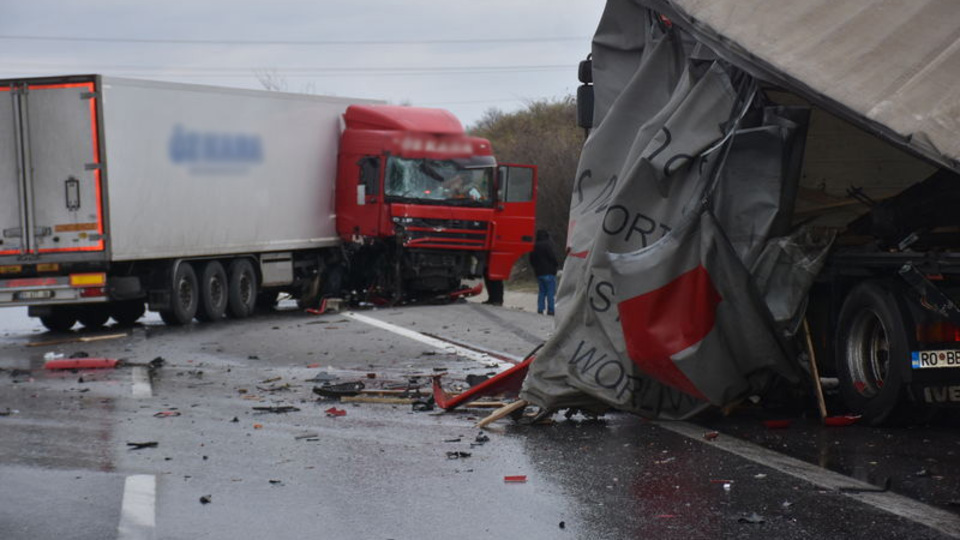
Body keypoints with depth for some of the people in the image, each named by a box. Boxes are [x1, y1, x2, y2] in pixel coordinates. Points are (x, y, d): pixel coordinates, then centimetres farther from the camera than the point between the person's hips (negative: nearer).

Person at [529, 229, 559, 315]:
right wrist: (556, 264, 1)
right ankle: (550, 310, -8)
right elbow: (552, 256, -15)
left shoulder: (534, 246, 11)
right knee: (551, 292, -4)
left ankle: (540, 309, 7)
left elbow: (531, 260, 16)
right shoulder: (547, 245, -12)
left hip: (539, 272, 7)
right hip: (549, 272, -7)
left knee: (542, 291, 13)